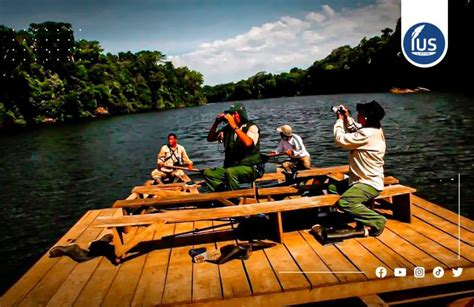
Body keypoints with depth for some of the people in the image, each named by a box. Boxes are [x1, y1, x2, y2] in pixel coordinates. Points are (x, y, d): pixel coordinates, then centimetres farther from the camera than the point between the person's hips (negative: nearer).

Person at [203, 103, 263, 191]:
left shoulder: (251, 127, -2)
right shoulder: (227, 128, 11)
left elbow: (248, 143, -23)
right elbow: (210, 139, 13)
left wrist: (234, 127, -22)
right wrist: (216, 123, 0)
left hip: (251, 168, -5)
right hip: (231, 167, 6)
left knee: (230, 172, -36)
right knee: (207, 173, -16)